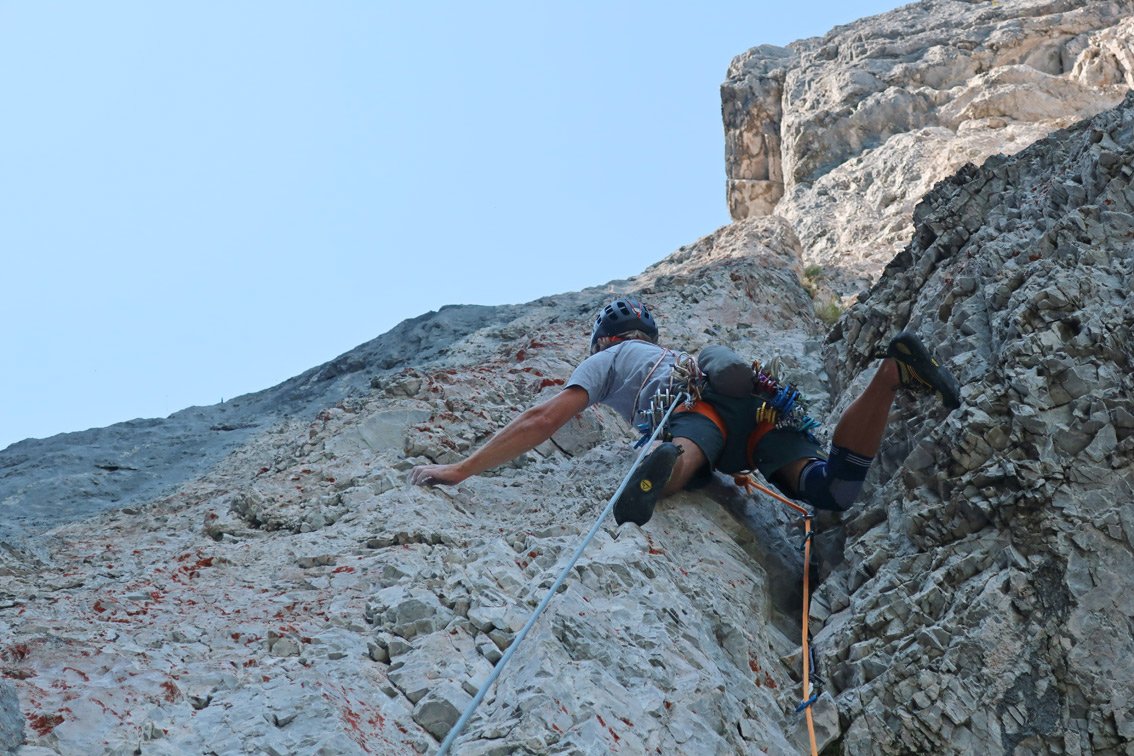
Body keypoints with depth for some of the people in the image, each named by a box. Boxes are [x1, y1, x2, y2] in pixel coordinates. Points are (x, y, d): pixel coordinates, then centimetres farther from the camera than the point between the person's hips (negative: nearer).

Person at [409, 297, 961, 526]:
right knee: (834, 488, -10)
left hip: (701, 403, -5)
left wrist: (460, 470, 20)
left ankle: (668, 462, -64)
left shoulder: (607, 358, 29)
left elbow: (543, 420, 19)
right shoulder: (673, 357, 46)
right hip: (765, 402, 5)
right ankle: (893, 371, -22)